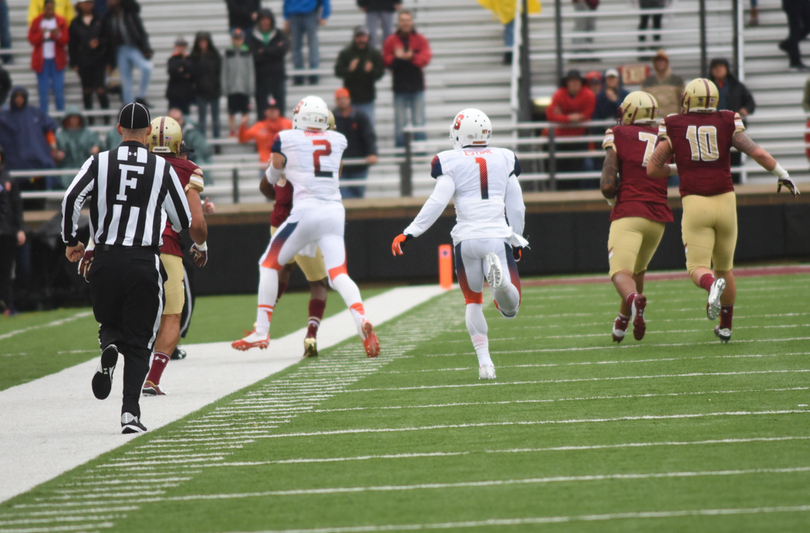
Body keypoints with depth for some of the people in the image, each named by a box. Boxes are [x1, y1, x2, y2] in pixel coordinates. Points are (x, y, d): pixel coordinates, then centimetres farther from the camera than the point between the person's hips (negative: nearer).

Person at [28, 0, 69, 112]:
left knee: (59, 89, -2)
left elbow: (66, 40, -2)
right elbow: (31, 39, -1)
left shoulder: (61, 22, 2)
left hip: (57, 60, 0)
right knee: (43, 91, 1)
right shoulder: (37, 22, 2)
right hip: (42, 59, 0)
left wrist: (58, 35, -23)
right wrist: (41, 35, -20)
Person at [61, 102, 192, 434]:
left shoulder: (100, 163, 2)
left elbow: (71, 199, -9)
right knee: (138, 341, 6)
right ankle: (130, 411, -9)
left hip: (105, 260, 1)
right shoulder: (162, 169, 2)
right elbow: (183, 221, 7)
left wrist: (71, 241, 6)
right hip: (144, 262, -1)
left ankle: (109, 347, -14)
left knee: (110, 322, 23)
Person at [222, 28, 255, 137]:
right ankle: (233, 131, 6)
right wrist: (225, 87, -1)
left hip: (244, 88, 0)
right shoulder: (228, 54, 5)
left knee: (245, 112, 3)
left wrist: (251, 87, 0)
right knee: (231, 112, 1)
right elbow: (225, 72, 5)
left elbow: (251, 71, 6)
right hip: (232, 88, 0)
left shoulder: (247, 53, 5)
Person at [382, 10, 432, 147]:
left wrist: (411, 57, -27)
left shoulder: (421, 39, 4)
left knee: (418, 121, 3)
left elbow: (425, 58, -10)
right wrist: (396, 57, -22)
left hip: (417, 88, 0)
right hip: (399, 89, 0)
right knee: (399, 122, 0)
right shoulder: (391, 41, 4)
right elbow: (386, 61, -2)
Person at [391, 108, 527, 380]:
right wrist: (517, 241, 26)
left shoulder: (451, 162, 1)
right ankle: (500, 279, -33)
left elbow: (437, 202, -7)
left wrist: (409, 233, -3)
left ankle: (484, 361, 5)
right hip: (498, 237, 1)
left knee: (473, 302, 19)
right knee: (510, 308, 3)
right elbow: (516, 207, 13)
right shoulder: (504, 159, 11)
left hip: (467, 239, -1)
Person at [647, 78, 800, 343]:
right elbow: (757, 153, -5)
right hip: (726, 201, 2)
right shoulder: (727, 123, 3)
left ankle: (712, 285, -35)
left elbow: (653, 169, 2)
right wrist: (783, 175, 9)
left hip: (695, 202, -2)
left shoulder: (673, 127, 2)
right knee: (724, 267, 19)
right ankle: (725, 327, 26)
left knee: (698, 269, 0)